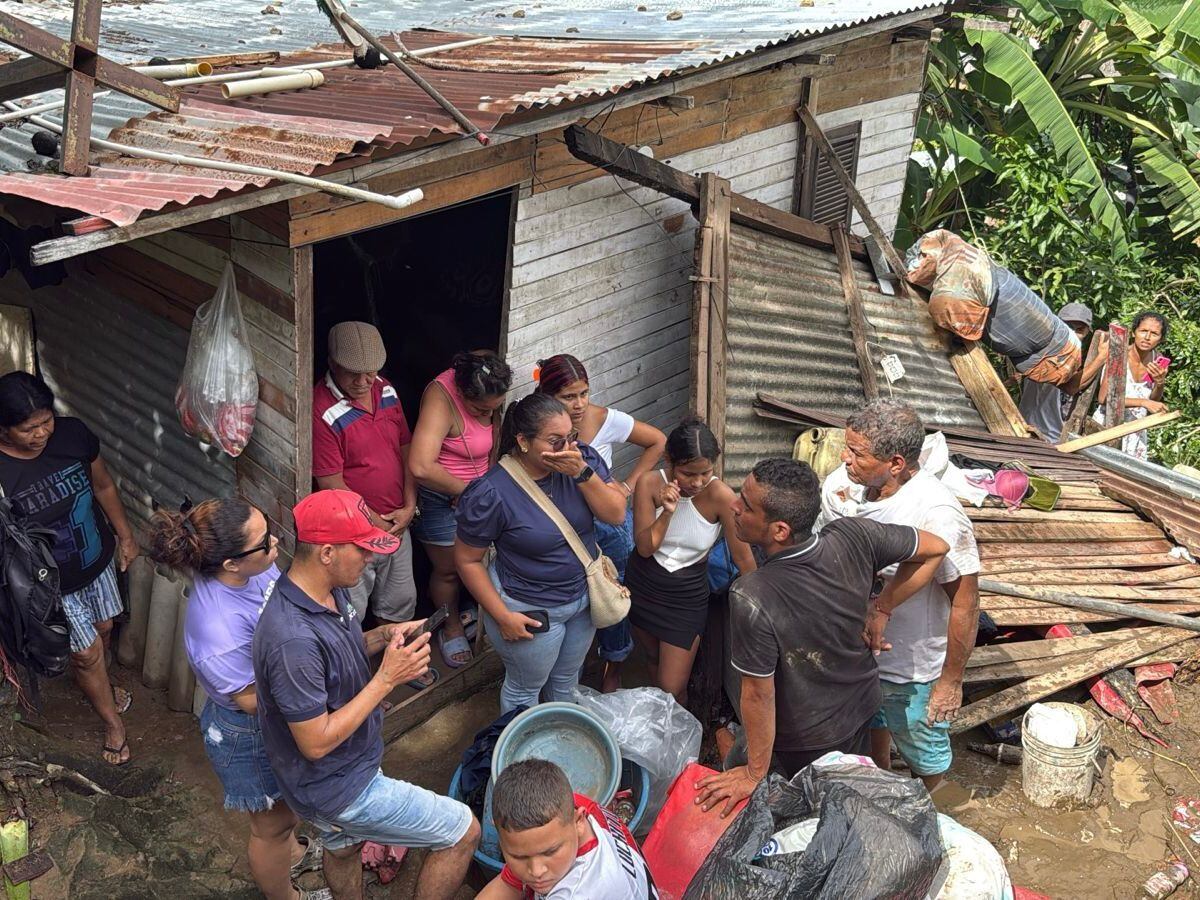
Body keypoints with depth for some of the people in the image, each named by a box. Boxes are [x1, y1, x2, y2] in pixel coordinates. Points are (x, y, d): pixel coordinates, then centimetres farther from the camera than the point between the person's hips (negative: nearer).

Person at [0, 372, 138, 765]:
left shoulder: (73, 433, -19)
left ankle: (101, 686, 60)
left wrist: (125, 535, 10)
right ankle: (112, 723, 40)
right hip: (54, 584, -5)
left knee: (103, 629, 28)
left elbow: (103, 485, 1)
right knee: (87, 652, 13)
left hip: (98, 560, 5)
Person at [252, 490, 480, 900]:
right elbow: (316, 743, -30)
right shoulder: (293, 640, -37)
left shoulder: (331, 590, -8)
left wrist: (382, 636, -8)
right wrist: (387, 678, -28)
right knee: (463, 832, -1)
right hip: (336, 789, -9)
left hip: (340, 771, 10)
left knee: (343, 848, 34)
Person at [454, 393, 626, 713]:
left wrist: (581, 472, -32)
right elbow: (467, 559, -17)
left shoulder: (581, 457, -16)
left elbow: (616, 514, -17)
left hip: (584, 595, 5)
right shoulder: (491, 494, -28)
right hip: (530, 609, -5)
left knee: (566, 679, 29)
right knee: (525, 688, 19)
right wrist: (503, 616, -16)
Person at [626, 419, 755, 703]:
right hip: (642, 585, 2)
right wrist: (667, 512, -33)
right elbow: (645, 547, -17)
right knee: (653, 657, 26)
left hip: (687, 595, -2)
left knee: (673, 689, 0)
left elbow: (743, 558, -19)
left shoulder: (720, 496, -26)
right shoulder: (650, 483, -19)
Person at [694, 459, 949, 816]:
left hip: (805, 740, -5)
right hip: (862, 707, 5)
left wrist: (755, 774, -14)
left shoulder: (751, 597, -40)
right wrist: (882, 608, -5)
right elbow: (936, 547, -10)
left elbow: (759, 695, -28)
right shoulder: (853, 536, -26)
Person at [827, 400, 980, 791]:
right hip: (857, 648, 6)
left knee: (924, 752, 19)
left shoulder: (937, 513, -33)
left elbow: (965, 602, -25)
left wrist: (951, 681, -18)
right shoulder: (843, 484, -15)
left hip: (915, 670, -6)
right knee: (871, 725, 31)